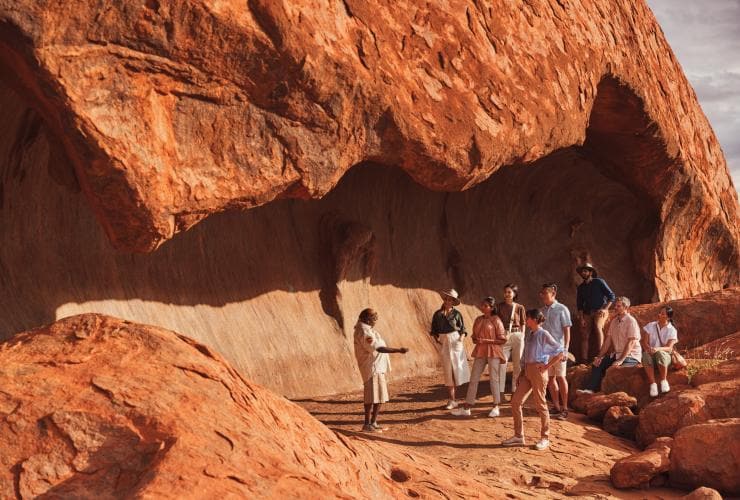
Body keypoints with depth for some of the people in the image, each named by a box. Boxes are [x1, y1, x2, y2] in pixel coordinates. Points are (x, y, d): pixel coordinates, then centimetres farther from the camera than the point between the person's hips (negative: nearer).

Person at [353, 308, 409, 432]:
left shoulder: (367, 329, 14)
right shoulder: (365, 332, -20)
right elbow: (378, 348, -29)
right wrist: (398, 350, -30)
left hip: (378, 367, 11)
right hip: (372, 367, -11)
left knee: (380, 396, 13)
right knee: (372, 396, -8)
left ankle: (373, 423, 19)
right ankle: (367, 424, -4)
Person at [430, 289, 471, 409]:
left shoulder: (456, 314, 0)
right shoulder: (437, 314, 5)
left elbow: (462, 329, 2)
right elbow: (434, 331, 11)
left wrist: (460, 340, -13)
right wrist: (437, 340, -4)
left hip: (455, 342, -2)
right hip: (444, 343, 2)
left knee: (458, 367, -5)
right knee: (448, 371, 4)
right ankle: (452, 400, 10)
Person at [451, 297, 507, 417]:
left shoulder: (496, 320, -7)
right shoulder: (478, 320, 10)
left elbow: (502, 339, -9)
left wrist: (486, 340, -16)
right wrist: (476, 340, -5)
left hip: (493, 352, -6)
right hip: (480, 352, 6)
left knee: (493, 379, 0)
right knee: (473, 379, 4)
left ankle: (496, 407, 11)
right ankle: (466, 408, 7)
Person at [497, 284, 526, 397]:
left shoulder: (519, 308, 4)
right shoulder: (500, 307, 4)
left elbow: (523, 324, 7)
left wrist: (522, 338, 2)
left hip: (517, 336, 1)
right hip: (503, 337, -1)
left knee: (518, 365, 5)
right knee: (501, 363, -7)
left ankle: (515, 392, 15)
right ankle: (500, 392, -2)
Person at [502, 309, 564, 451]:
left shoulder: (543, 335, -10)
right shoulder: (528, 335, 12)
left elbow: (560, 352, -11)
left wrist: (547, 366, -12)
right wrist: (522, 372, 12)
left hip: (538, 371, -8)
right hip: (527, 371, 8)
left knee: (540, 404, 1)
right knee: (515, 401, 4)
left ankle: (545, 438, 13)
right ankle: (519, 436, 12)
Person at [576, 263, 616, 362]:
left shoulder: (599, 282, 1)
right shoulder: (580, 288, 14)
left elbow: (611, 296, -1)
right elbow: (579, 305, 14)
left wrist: (605, 309, -12)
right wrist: (581, 318, 1)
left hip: (600, 312, -5)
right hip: (587, 313, 5)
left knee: (598, 327, -32)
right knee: (584, 336, -7)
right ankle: (583, 360, -5)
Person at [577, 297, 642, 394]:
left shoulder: (631, 321, -13)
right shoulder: (614, 321, 11)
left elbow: (631, 343, -20)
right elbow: (608, 340, 11)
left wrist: (620, 360, -27)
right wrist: (600, 356, 1)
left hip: (631, 356, -8)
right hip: (616, 354, 8)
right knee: (597, 364, -5)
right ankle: (590, 389, -14)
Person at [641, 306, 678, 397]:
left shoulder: (672, 330, 1)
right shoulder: (650, 326, 7)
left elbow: (669, 348, -11)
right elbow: (644, 342, 1)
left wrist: (658, 349, -32)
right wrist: (648, 348, -23)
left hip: (665, 355, -2)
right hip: (650, 353, 2)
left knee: (660, 354, -39)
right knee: (646, 355, -36)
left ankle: (664, 381, -22)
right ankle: (652, 384, -34)